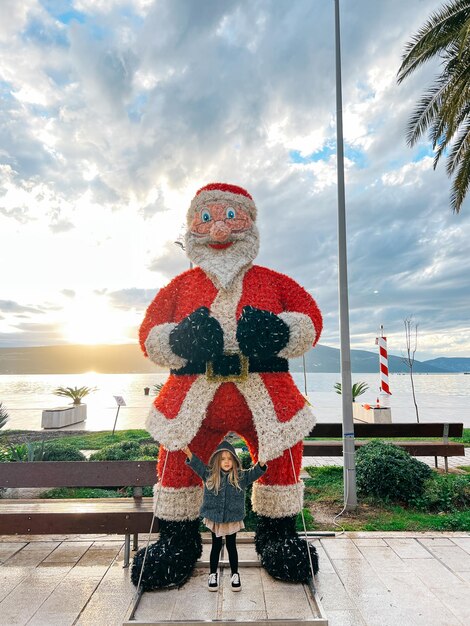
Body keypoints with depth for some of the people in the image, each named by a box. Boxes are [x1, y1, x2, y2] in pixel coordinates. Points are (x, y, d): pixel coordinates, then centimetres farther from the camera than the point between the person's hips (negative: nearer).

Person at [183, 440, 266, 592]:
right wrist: (189, 454, -29)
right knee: (216, 546, 15)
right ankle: (213, 575, 33)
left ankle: (235, 575, 32)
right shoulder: (209, 474, -7)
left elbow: (255, 473, -14)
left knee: (231, 546, 14)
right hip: (214, 518, 0)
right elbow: (197, 465, -10)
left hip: (233, 519, 0)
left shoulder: (241, 476, -8)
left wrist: (261, 463, -35)